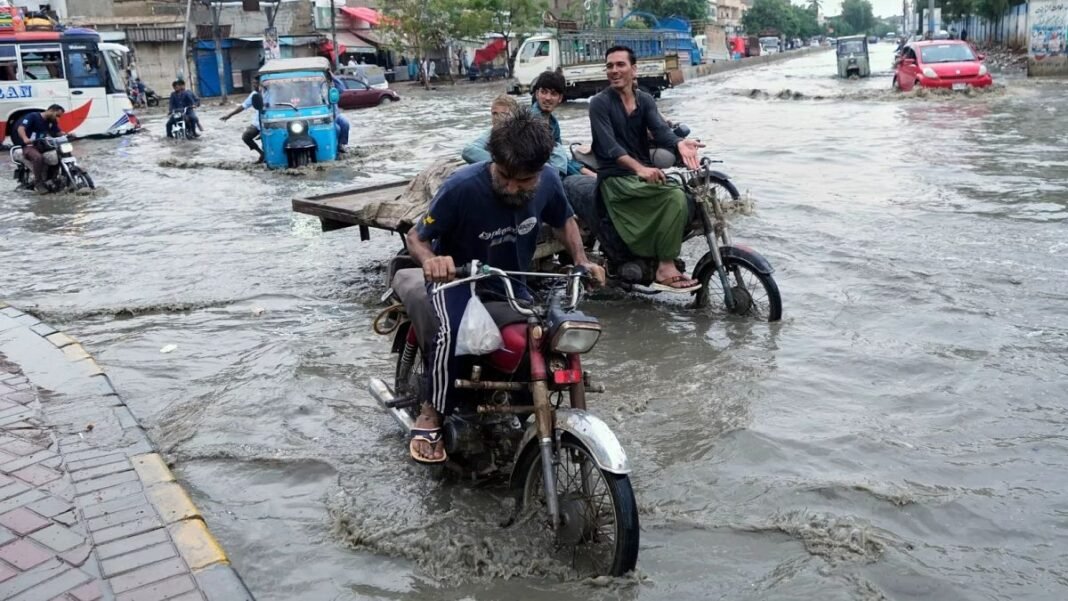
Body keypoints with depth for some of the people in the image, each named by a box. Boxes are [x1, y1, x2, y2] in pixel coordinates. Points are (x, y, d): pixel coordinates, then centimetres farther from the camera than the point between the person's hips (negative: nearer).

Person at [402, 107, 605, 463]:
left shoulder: (548, 182, -14)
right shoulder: (462, 187, -28)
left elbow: (563, 221, 8)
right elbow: (415, 236, -20)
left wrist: (581, 261, -7)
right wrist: (430, 260, -43)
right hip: (458, 279, -4)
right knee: (453, 331, -35)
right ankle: (432, 413, -13)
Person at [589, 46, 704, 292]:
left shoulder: (645, 100, 12)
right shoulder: (600, 103, -4)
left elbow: (660, 129, -8)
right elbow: (609, 146, -18)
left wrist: (679, 143, -32)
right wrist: (639, 168, -35)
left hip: (643, 173, 6)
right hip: (616, 178, -6)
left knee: (682, 199, -21)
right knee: (674, 196, -27)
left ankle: (667, 261, -13)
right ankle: (665, 269, -25)